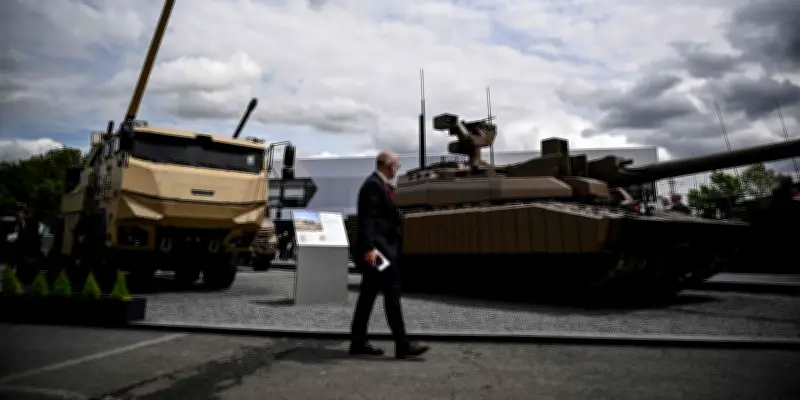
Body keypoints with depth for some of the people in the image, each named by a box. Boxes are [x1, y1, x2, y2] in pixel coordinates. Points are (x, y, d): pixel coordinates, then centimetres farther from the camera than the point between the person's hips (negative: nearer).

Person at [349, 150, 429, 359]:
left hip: (383, 249, 11)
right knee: (392, 295, -6)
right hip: (377, 250, -11)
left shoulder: (379, 184, 18)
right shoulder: (373, 185, -13)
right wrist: (369, 248, -26)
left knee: (368, 296, 12)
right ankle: (402, 345, 0)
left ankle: (358, 342, 20)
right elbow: (367, 218, -20)